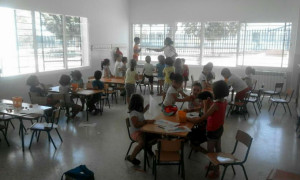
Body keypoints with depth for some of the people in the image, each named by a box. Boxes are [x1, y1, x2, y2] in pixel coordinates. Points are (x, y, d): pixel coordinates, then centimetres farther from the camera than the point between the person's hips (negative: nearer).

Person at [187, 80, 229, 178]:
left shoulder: (216, 104, -29)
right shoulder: (224, 101, -4)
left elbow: (202, 118, -28)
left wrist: (190, 119, -19)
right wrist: (210, 104, -5)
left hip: (213, 130, -9)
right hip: (219, 128, 9)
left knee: (210, 151, 7)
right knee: (218, 149, 22)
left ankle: (216, 171, 19)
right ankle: (215, 166, 41)